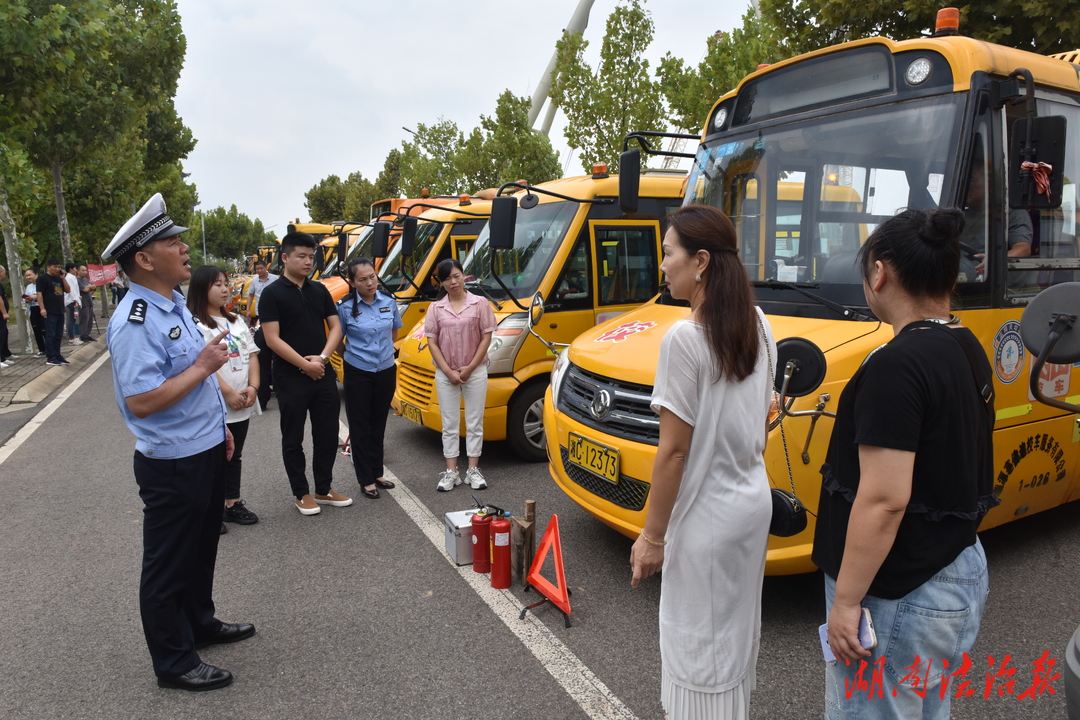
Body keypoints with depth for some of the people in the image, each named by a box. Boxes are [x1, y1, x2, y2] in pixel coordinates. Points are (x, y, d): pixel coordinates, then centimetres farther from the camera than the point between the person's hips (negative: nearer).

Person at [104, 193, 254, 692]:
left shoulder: (174, 306, 7)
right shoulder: (135, 322, -24)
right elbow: (141, 401, -29)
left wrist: (219, 426, 19)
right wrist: (203, 365, -23)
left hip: (204, 452, 10)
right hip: (172, 465, -9)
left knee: (201, 549, 25)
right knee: (168, 566, 9)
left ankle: (199, 623, 46)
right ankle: (173, 663, 26)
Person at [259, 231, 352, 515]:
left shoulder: (319, 291, 8)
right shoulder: (272, 293, -7)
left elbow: (335, 327, 6)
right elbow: (272, 339, -13)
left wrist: (322, 357, -10)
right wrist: (304, 364, -17)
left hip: (324, 375, 5)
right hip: (290, 378, -5)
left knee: (327, 434, 11)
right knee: (293, 439, 7)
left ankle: (324, 489, 26)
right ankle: (302, 493, 21)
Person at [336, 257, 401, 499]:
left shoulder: (388, 302, 0)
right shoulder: (345, 307, -10)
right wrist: (353, 356, 5)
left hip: (386, 371, 3)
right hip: (358, 373, -3)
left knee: (378, 424, 14)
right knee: (360, 427, 3)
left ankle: (377, 473, 26)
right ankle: (366, 480, 12)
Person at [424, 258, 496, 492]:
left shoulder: (480, 304, -3)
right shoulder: (436, 308, 2)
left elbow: (486, 337, -5)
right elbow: (432, 342, 0)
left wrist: (470, 368, -11)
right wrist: (448, 371, -9)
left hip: (475, 372, -1)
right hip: (445, 374, 2)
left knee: (474, 423, 6)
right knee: (450, 424, 8)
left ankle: (473, 470, 16)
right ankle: (451, 472, 15)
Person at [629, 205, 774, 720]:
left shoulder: (685, 339, -21)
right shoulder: (758, 325, 3)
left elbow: (674, 450, -20)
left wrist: (652, 536, -12)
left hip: (707, 515, -8)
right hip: (754, 500, 9)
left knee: (698, 644, 7)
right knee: (736, 630, 24)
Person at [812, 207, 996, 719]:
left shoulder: (897, 365, -23)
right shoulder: (968, 350, 7)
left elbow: (884, 499, -26)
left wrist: (846, 600, -18)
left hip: (899, 596, -10)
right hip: (962, 572, 10)